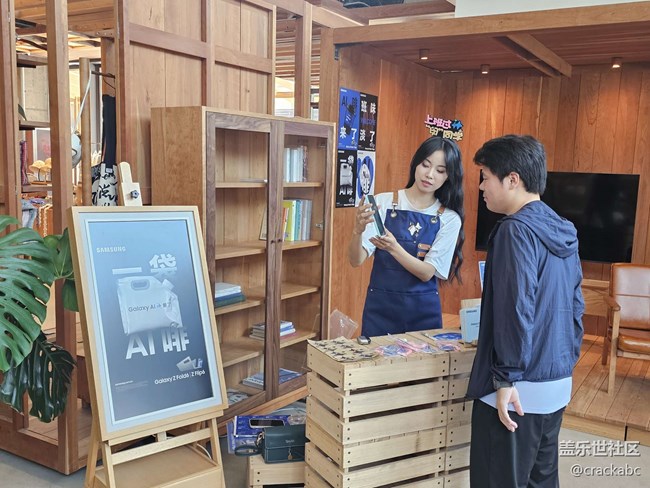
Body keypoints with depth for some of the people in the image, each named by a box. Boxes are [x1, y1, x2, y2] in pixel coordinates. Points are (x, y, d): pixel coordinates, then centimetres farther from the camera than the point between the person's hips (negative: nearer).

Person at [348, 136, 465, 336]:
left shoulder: (449, 219, -3)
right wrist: (358, 230, -29)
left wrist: (394, 248, -27)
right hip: (380, 306, -1)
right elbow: (356, 260, -9)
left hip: (424, 310, 1)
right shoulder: (383, 203, -6)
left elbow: (427, 273, -11)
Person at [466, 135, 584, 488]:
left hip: (519, 389, -9)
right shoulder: (563, 230, 10)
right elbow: (575, 306, 15)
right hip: (557, 385, 9)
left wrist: (507, 378, -19)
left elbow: (517, 310, -23)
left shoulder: (516, 229, -16)